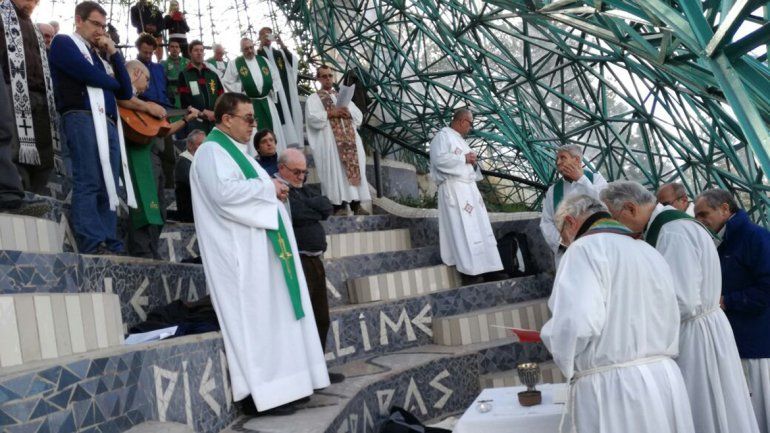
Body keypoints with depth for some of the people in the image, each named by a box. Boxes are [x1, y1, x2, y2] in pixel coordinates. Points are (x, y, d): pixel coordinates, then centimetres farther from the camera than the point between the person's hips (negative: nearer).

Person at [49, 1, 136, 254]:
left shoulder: (98, 56, 31)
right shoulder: (64, 43, 11)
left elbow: (126, 92, 20)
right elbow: (90, 75, -8)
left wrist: (114, 54, 15)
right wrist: (113, 82, 11)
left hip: (109, 124, 7)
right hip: (83, 119, -7)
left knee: (108, 188, -2)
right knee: (88, 184, -15)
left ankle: (111, 247, -6)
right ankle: (93, 247, -20)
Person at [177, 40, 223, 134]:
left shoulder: (213, 75, 20)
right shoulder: (184, 75, 6)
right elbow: (185, 101, -3)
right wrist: (204, 113, -11)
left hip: (215, 122, 4)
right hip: (195, 123, -4)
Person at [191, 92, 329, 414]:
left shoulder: (234, 150, 21)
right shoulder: (212, 151, -10)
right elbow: (225, 192, -27)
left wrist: (273, 190, 8)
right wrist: (268, 188, -16)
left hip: (258, 248, 10)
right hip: (240, 252, -10)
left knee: (270, 313, 10)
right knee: (251, 316, -8)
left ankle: (270, 380, 17)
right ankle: (258, 389, -3)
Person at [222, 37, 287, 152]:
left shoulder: (263, 60, 12)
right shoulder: (234, 63, 0)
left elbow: (273, 78, 19)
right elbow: (226, 82, -1)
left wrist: (272, 89, 6)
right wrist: (242, 89, -7)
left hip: (266, 102, 4)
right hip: (248, 103, -4)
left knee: (272, 132, 4)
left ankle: (277, 156, 11)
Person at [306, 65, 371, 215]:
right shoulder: (313, 98, 11)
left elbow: (359, 116, 15)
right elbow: (313, 118, -7)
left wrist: (348, 112, -4)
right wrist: (331, 113, -13)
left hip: (350, 139, 5)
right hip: (329, 140, -4)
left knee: (354, 167, -4)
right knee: (335, 170, -12)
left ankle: (356, 204, -4)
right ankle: (339, 205, -14)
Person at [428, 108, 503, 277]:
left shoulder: (459, 139, 23)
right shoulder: (443, 136, -5)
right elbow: (440, 159, -20)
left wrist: (472, 162, 6)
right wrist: (464, 158, -13)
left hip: (468, 187, 9)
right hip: (453, 188, -9)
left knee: (477, 224, 5)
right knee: (461, 227, -11)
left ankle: (479, 263, 6)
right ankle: (469, 265, -10)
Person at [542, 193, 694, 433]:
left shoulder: (585, 249, -9)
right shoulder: (650, 252, 17)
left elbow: (575, 323, -21)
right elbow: (669, 322, 17)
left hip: (612, 391, -8)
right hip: (665, 379, 8)